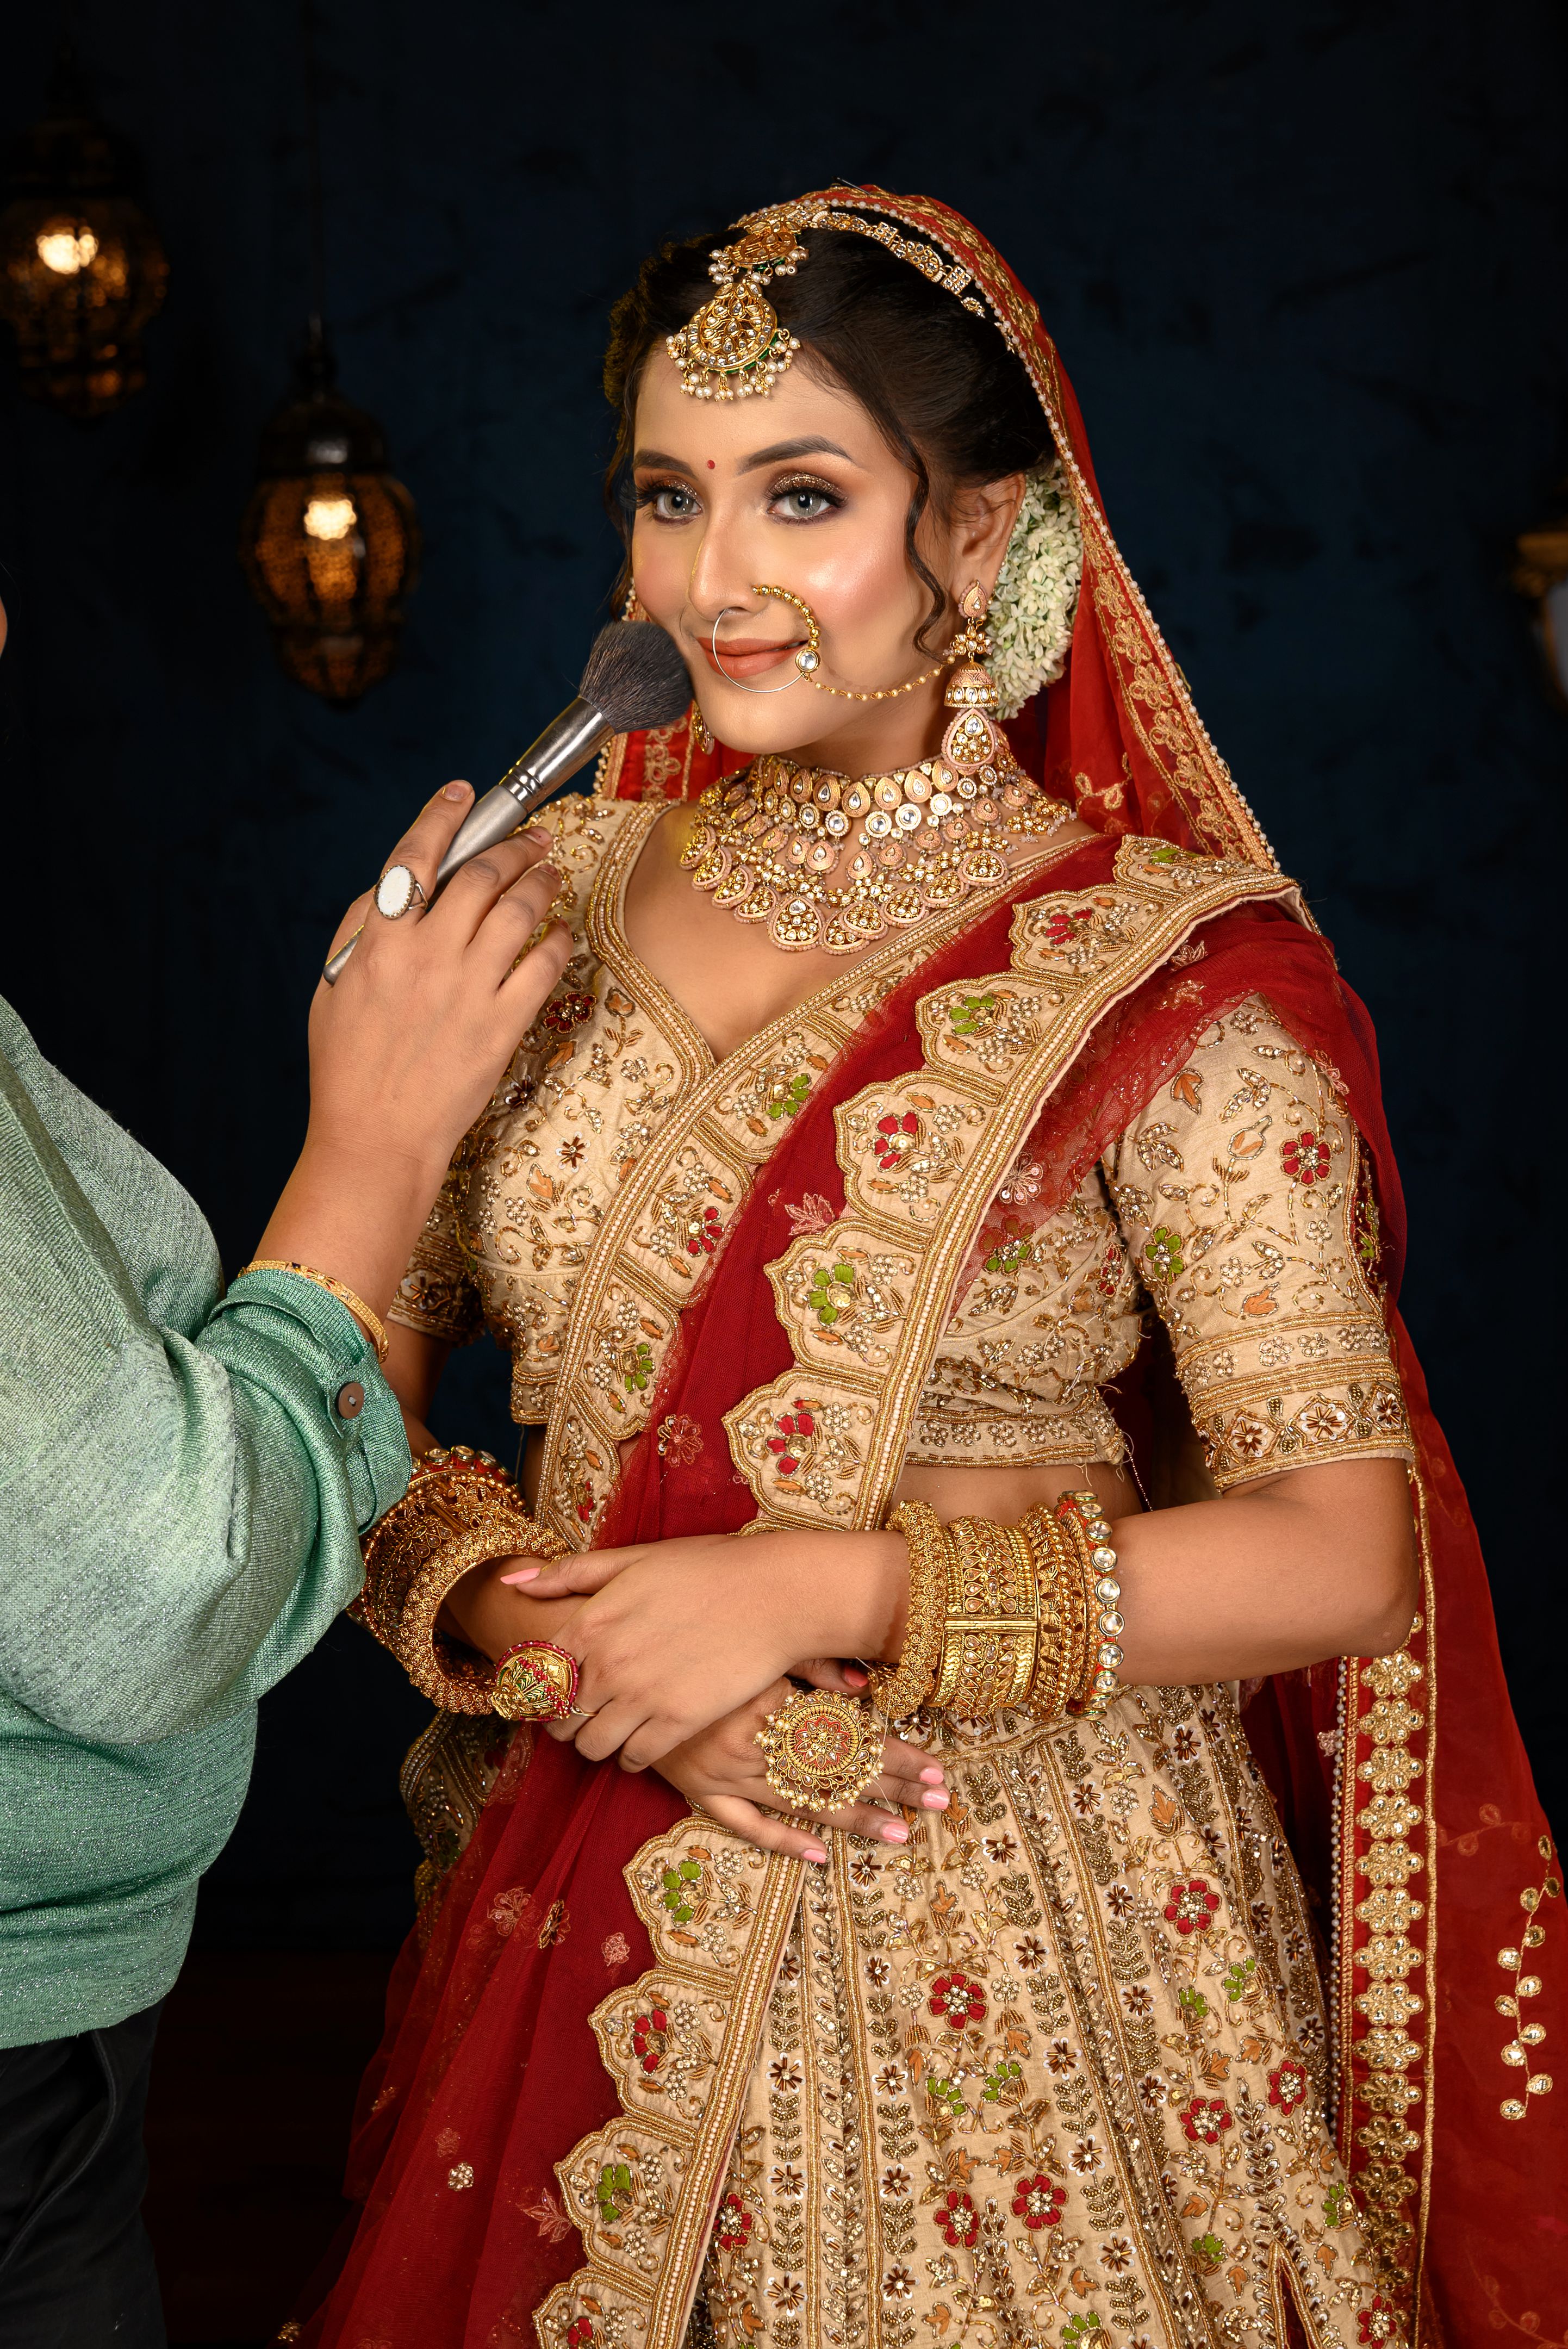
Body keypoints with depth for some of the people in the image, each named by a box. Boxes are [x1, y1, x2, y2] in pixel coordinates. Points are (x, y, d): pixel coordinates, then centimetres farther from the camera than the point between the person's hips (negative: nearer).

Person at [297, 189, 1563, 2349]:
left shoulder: (1166, 980, -12)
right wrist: (520, 1613, -15)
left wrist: (821, 1589, -20)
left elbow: (1346, 1550, -14)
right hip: (591, 1909, 4)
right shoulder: (555, 901, 2)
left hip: (1011, 1934, -4)